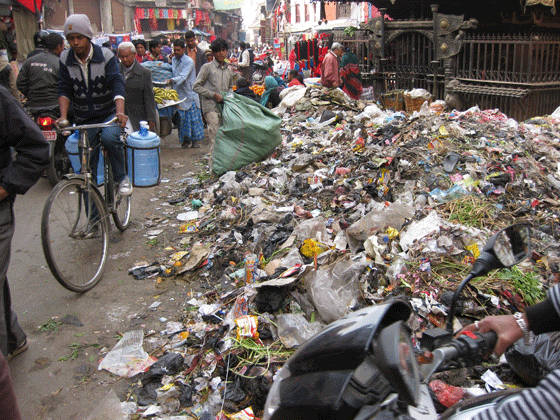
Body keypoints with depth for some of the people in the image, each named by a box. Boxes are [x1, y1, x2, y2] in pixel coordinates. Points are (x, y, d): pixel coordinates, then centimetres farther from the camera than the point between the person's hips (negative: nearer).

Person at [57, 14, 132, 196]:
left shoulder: (105, 55, -10)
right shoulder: (65, 59, -2)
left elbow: (117, 84, -21)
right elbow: (64, 90, -6)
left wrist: (120, 112, -38)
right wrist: (63, 116, -23)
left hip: (109, 113, -3)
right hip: (84, 119, 3)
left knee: (109, 137, -36)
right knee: (88, 169, 3)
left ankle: (122, 177, -12)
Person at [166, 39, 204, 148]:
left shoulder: (189, 61, -10)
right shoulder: (173, 60, 11)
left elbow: (183, 76, -23)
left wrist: (172, 80, -37)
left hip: (189, 93, -5)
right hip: (178, 93, 5)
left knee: (193, 117, -1)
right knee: (181, 118, 5)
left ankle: (195, 140, 9)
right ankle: (185, 139, 16)